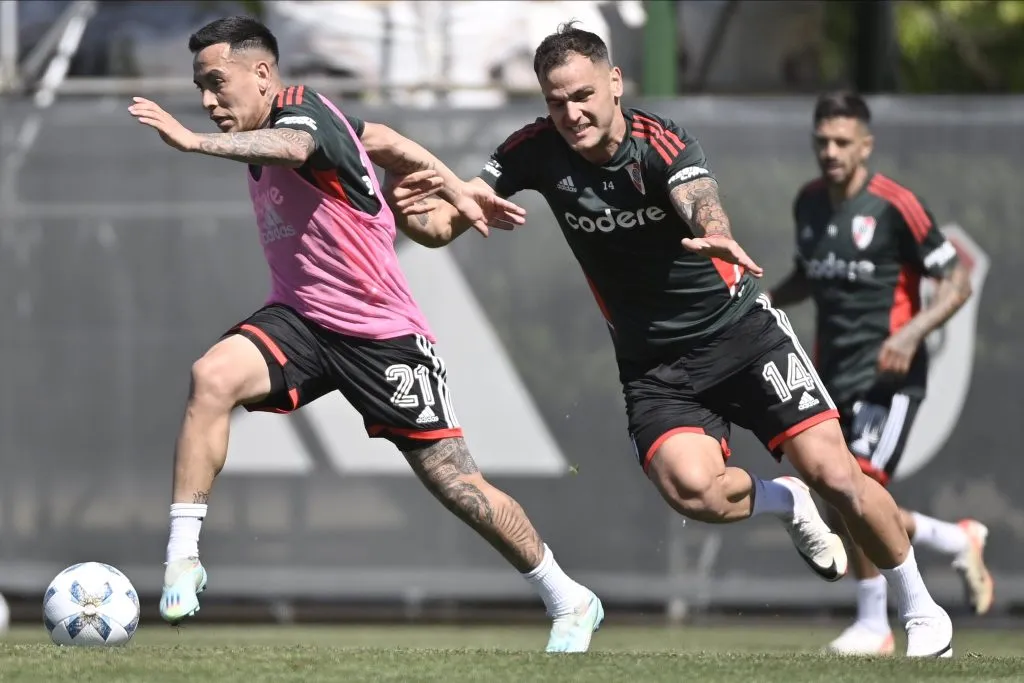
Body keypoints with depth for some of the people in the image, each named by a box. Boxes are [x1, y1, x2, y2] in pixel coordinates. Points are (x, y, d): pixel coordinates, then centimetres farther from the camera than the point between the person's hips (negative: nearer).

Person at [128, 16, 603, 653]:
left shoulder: (302, 113, -19)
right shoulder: (291, 118, 7)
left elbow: (290, 147, -45)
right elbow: (377, 137, 20)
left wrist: (194, 142, -58)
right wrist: (454, 185, 17)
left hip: (383, 334, -7)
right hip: (301, 319, 7)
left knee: (454, 482, -3)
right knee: (213, 376, -23)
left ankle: (570, 602, 16)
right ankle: (182, 559, -21)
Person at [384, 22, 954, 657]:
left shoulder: (660, 141, -18)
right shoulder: (537, 151, -8)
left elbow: (701, 201, -39)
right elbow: (445, 224, -7)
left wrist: (716, 237, -64)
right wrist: (411, 209, -32)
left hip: (740, 327, -2)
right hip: (652, 363, 2)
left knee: (834, 473, -13)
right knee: (691, 489, -26)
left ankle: (922, 610, 9)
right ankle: (788, 504, 8)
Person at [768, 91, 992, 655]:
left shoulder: (894, 205, -12)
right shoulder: (808, 203, 8)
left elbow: (957, 282, -9)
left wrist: (911, 334, -24)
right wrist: (763, 305, 7)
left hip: (887, 374, -7)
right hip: (833, 375, 7)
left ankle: (873, 624, -2)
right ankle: (958, 541, 30)